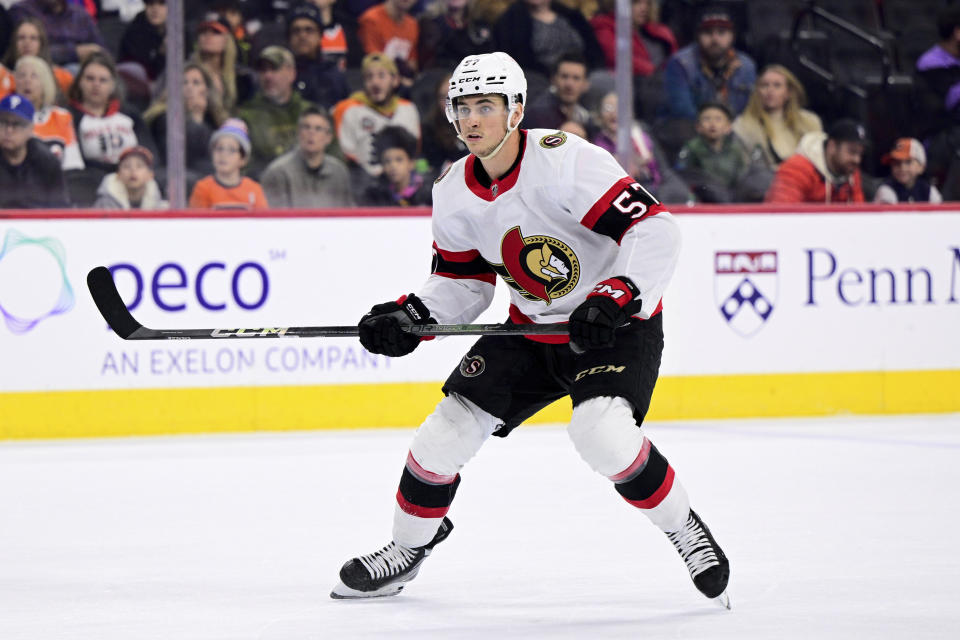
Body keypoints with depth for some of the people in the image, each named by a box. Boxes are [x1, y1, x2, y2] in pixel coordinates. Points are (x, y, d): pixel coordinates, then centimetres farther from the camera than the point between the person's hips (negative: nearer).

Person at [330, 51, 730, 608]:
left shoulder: (565, 161, -25)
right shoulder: (454, 192, -3)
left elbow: (655, 228, -30)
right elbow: (463, 281, 9)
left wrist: (616, 298, -40)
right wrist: (411, 317, -9)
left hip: (618, 325, -6)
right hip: (532, 328, 6)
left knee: (601, 432, -30)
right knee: (449, 429, 0)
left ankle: (685, 529, -8)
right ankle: (410, 546, 23)